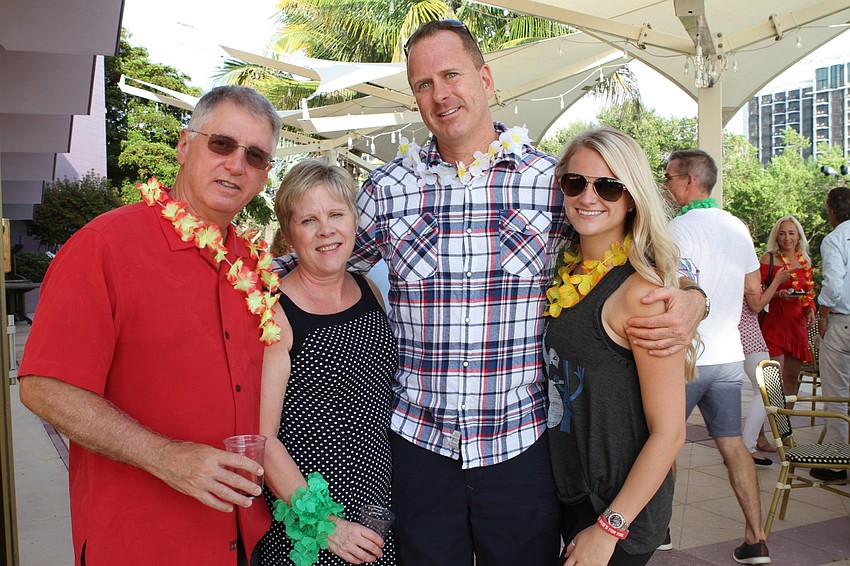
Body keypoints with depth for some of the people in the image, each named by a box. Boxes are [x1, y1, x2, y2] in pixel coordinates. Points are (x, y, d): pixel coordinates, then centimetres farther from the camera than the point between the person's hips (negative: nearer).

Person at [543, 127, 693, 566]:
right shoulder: (568, 274, 1)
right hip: (568, 494, 7)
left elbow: (669, 432, -20)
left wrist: (609, 528, -18)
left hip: (620, 506, -6)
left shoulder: (640, 291, -21)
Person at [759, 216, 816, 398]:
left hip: (798, 324, 5)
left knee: (792, 378, 10)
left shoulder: (805, 261, 13)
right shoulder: (768, 258, -3)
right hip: (774, 323, -5)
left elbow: (809, 293, 20)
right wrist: (778, 295, -22)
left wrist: (811, 310, 1)